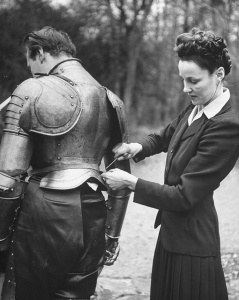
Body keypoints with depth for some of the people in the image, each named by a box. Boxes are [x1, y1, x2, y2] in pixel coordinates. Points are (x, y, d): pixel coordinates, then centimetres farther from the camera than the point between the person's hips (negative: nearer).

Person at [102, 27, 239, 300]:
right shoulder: (195, 109, 1)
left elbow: (184, 196, -22)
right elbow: (164, 137, 22)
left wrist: (129, 181, -16)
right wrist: (138, 147, 1)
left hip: (191, 243, -8)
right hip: (172, 235, 8)